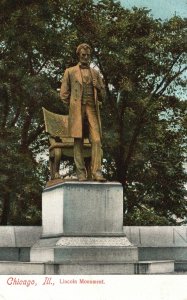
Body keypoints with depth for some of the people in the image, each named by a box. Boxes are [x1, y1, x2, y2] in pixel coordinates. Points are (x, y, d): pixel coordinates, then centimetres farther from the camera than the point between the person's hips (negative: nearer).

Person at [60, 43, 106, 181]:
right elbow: (64, 95, 10)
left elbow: (102, 96, 20)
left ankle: (97, 172, -15)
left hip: (92, 109, 2)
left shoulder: (95, 73, 20)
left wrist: (98, 87, 0)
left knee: (96, 140, -12)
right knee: (78, 141, -4)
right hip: (77, 109, -2)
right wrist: (74, 106, 2)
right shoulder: (70, 72, 13)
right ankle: (81, 174, -4)